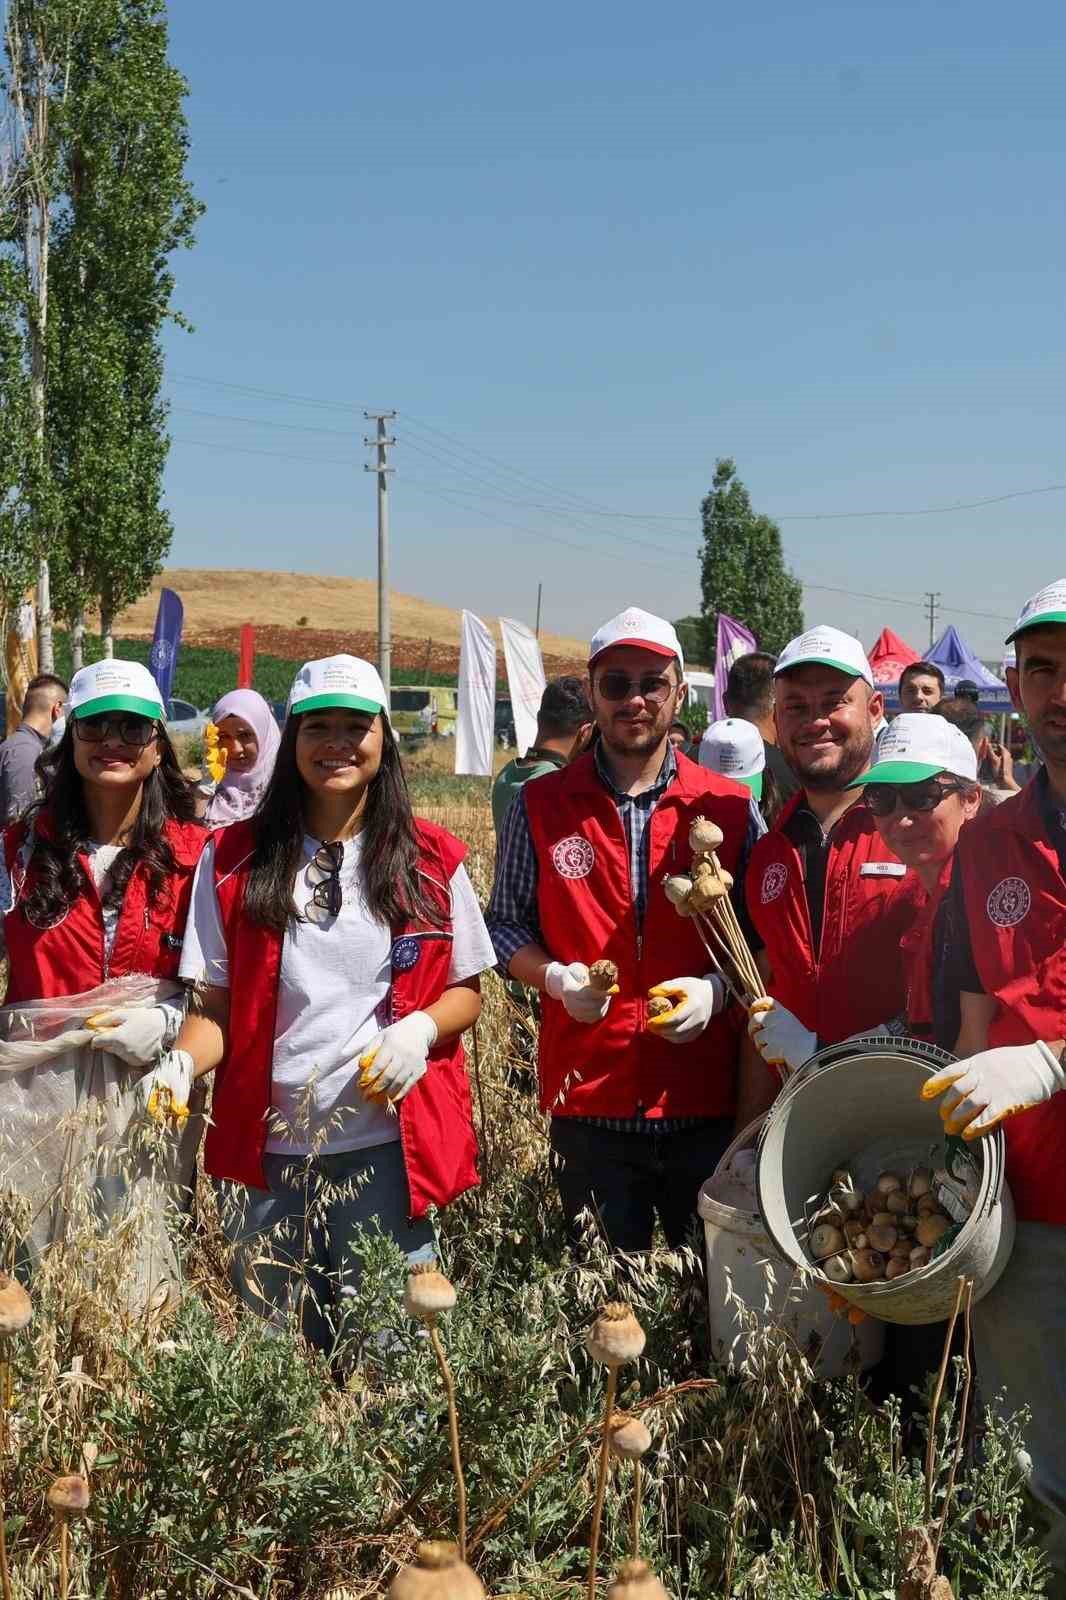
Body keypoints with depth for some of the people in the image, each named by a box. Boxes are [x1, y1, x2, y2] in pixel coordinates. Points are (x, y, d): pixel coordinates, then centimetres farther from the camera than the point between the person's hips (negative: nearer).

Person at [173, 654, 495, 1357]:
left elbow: (466, 990, 7)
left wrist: (420, 1029, -13)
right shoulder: (235, 859, 1)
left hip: (388, 1150, 0)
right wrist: (179, 1065, -16)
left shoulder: (431, 861, 1)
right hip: (266, 1150, 1)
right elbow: (217, 1005, 3)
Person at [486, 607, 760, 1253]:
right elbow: (507, 922, 8)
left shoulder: (730, 806, 2)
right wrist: (556, 978, -10)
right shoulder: (541, 805, 3)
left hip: (706, 1101, 0)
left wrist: (716, 988, -11)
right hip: (589, 1099, 0)